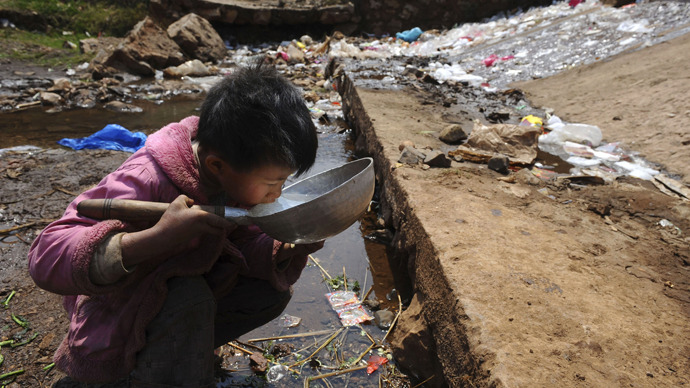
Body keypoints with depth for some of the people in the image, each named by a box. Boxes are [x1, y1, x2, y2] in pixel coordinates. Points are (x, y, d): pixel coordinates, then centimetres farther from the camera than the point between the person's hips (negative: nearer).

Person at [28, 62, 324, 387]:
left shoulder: (239, 176, -14)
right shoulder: (146, 183, -36)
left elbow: (245, 244, -8)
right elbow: (46, 258, -39)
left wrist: (295, 247, -29)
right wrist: (159, 237, -53)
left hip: (189, 283, 6)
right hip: (113, 308, -6)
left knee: (273, 291, -7)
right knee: (189, 298, -35)